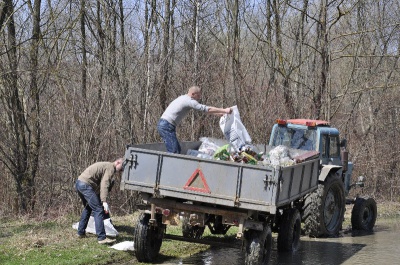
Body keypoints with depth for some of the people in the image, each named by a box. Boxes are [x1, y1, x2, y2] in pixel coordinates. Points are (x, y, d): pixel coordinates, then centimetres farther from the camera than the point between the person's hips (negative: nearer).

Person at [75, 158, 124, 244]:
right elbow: (104, 185, -18)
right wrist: (104, 202, -25)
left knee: (88, 208, 27)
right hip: (86, 185, -10)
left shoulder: (105, 165, 25)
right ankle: (101, 238, -15)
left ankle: (81, 232, 32)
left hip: (79, 183, 10)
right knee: (98, 210, -10)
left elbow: (100, 184, 29)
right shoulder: (111, 167, -5)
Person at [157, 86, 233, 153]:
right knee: (174, 152, -14)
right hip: (166, 126, -10)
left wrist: (219, 113, 19)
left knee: (177, 149, 14)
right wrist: (224, 110, -10)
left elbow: (204, 109, 22)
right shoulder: (189, 101, -13)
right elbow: (206, 109, -15)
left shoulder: (184, 98, 18)